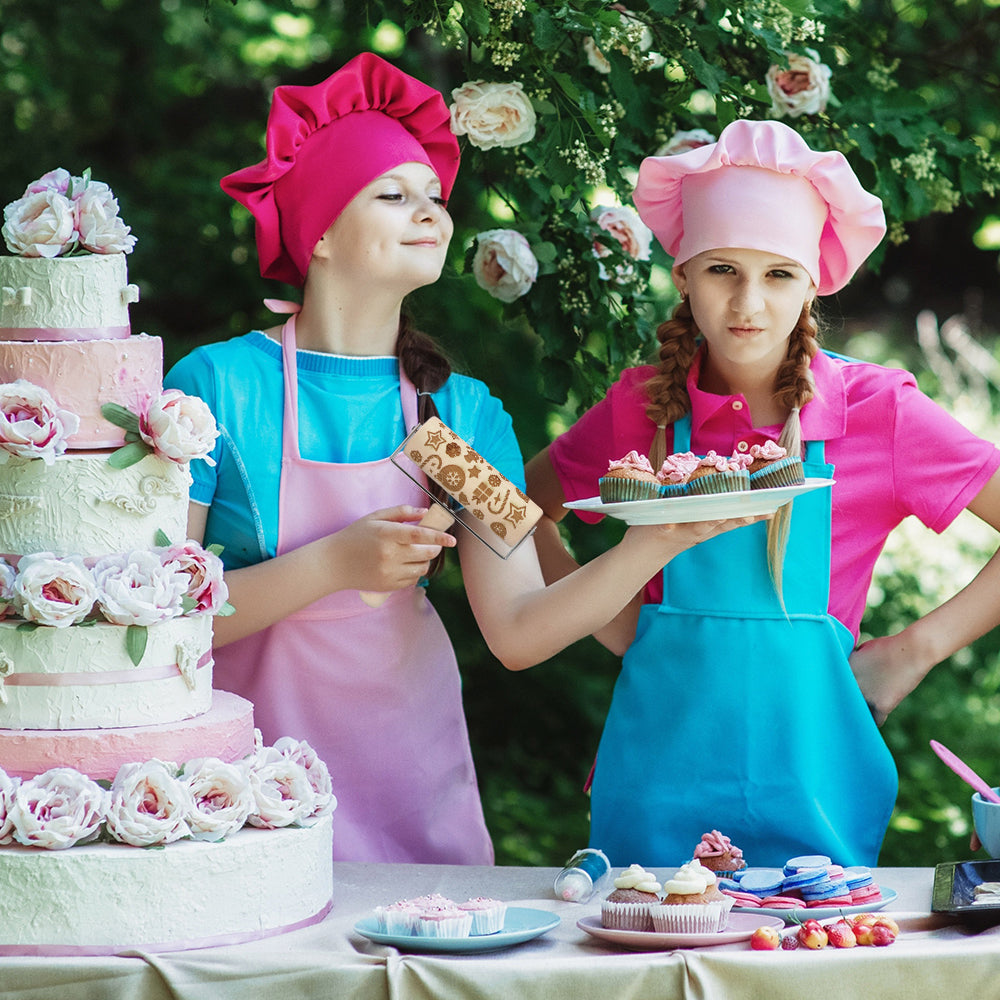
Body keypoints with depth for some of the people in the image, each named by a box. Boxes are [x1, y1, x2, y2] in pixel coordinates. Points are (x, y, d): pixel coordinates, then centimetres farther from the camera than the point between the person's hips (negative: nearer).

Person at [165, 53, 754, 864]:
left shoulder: (464, 410, 4)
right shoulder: (219, 384, -7)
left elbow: (517, 632, -3)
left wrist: (655, 543, -16)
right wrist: (335, 566, -20)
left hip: (410, 780, 3)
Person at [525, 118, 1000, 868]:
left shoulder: (875, 409, -5)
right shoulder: (643, 407, 0)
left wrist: (918, 649, -5)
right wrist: (605, 618, 3)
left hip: (808, 771, -1)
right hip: (662, 767, 1)